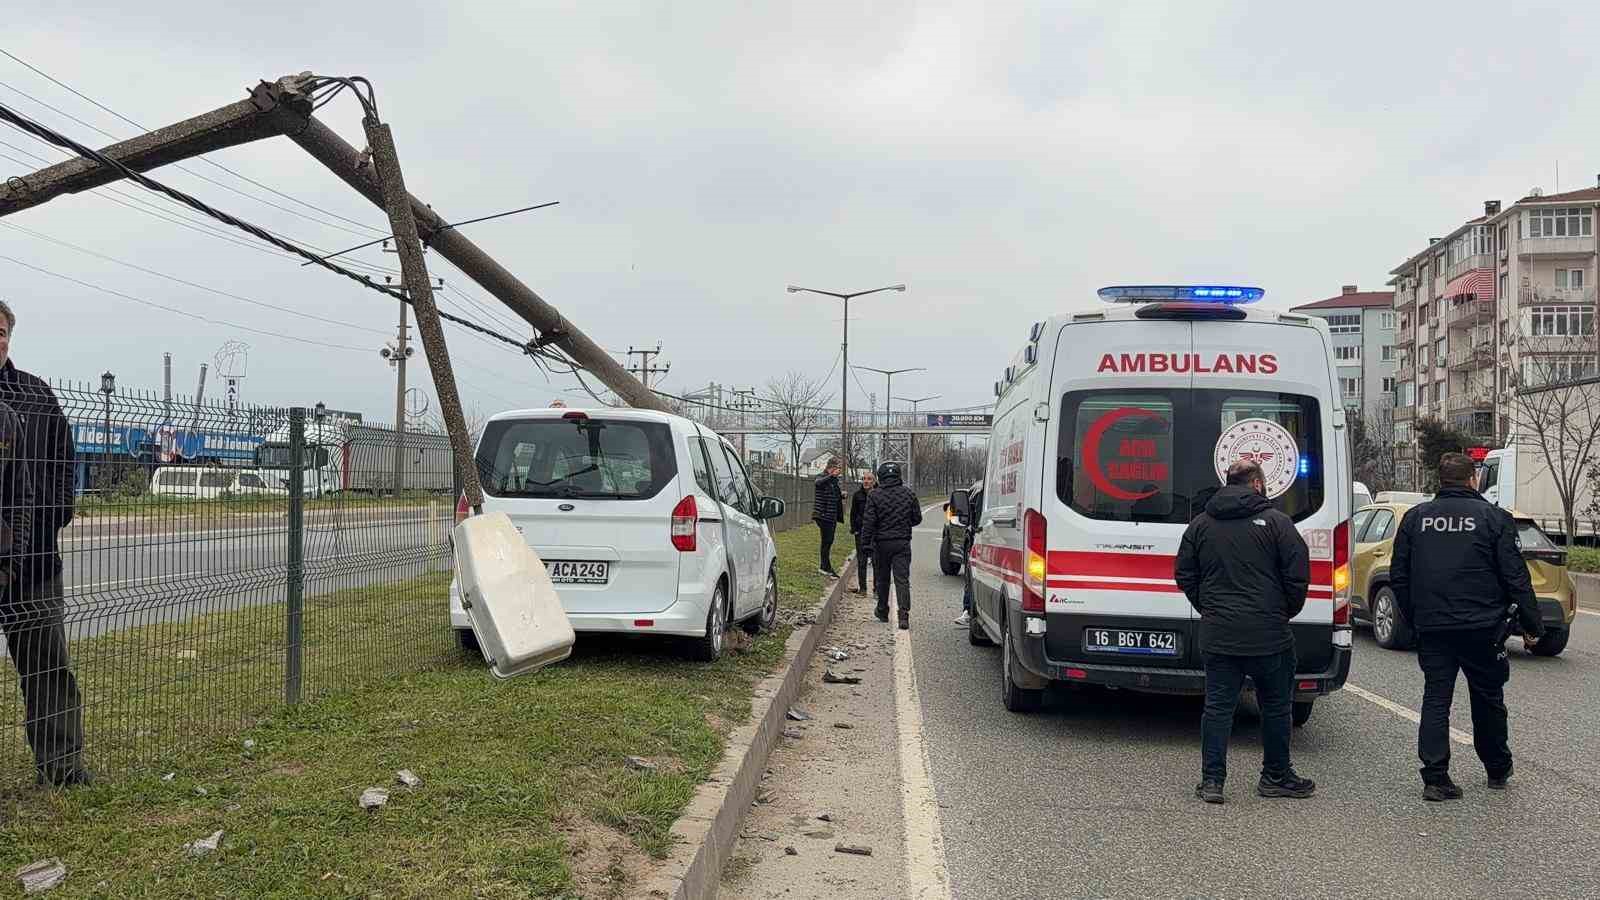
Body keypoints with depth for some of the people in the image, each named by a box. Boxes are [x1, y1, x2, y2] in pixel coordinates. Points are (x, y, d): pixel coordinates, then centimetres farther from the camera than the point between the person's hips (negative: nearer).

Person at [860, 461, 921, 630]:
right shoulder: (908, 494, 1)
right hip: (902, 543, 1)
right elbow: (917, 518, 9)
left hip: (881, 543, -1)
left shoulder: (874, 496, -7)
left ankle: (882, 612, 27)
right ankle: (904, 614, -17)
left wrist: (865, 543, -4)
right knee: (902, 579, -3)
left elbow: (868, 522, -9)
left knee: (882, 579, 14)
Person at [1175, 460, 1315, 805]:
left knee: (1217, 706, 7)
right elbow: (1298, 575, -6)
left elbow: (1184, 575, 10)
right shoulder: (1275, 521, -5)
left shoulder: (1200, 524, 7)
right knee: (1276, 706, 12)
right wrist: (1287, 612, 9)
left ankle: (1211, 779, 5)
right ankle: (1276, 776, 22)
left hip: (1217, 634, 3)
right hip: (1267, 634, -3)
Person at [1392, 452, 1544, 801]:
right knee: (1488, 700, 15)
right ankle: (1498, 770, 30)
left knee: (1436, 700, 5)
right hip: (1481, 628, -1)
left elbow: (1398, 576, 7)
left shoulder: (1415, 517, 5)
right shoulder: (1493, 517, -4)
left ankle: (1435, 778, 0)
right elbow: (1516, 577, -5)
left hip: (1431, 628, 2)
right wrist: (1532, 625, 3)